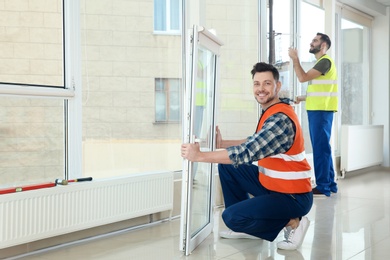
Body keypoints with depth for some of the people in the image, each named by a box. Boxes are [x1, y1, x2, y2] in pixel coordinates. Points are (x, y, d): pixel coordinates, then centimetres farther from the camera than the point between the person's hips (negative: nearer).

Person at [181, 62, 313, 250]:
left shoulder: (281, 119, -24)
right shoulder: (270, 112, 7)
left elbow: (247, 153, -31)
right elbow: (254, 144, 19)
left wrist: (199, 155, -26)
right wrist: (222, 143, 9)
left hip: (292, 196, -9)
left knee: (231, 216, -16)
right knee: (227, 167, 9)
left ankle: (292, 223, -2)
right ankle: (245, 226, 16)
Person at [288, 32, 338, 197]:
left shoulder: (325, 61, -9)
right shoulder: (320, 62, 22)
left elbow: (303, 77, -17)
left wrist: (295, 58, -8)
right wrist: (303, 98, 17)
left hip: (321, 111, -10)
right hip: (316, 110, 10)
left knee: (320, 147, -9)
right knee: (322, 147, 12)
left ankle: (323, 186, -6)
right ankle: (329, 183, 18)